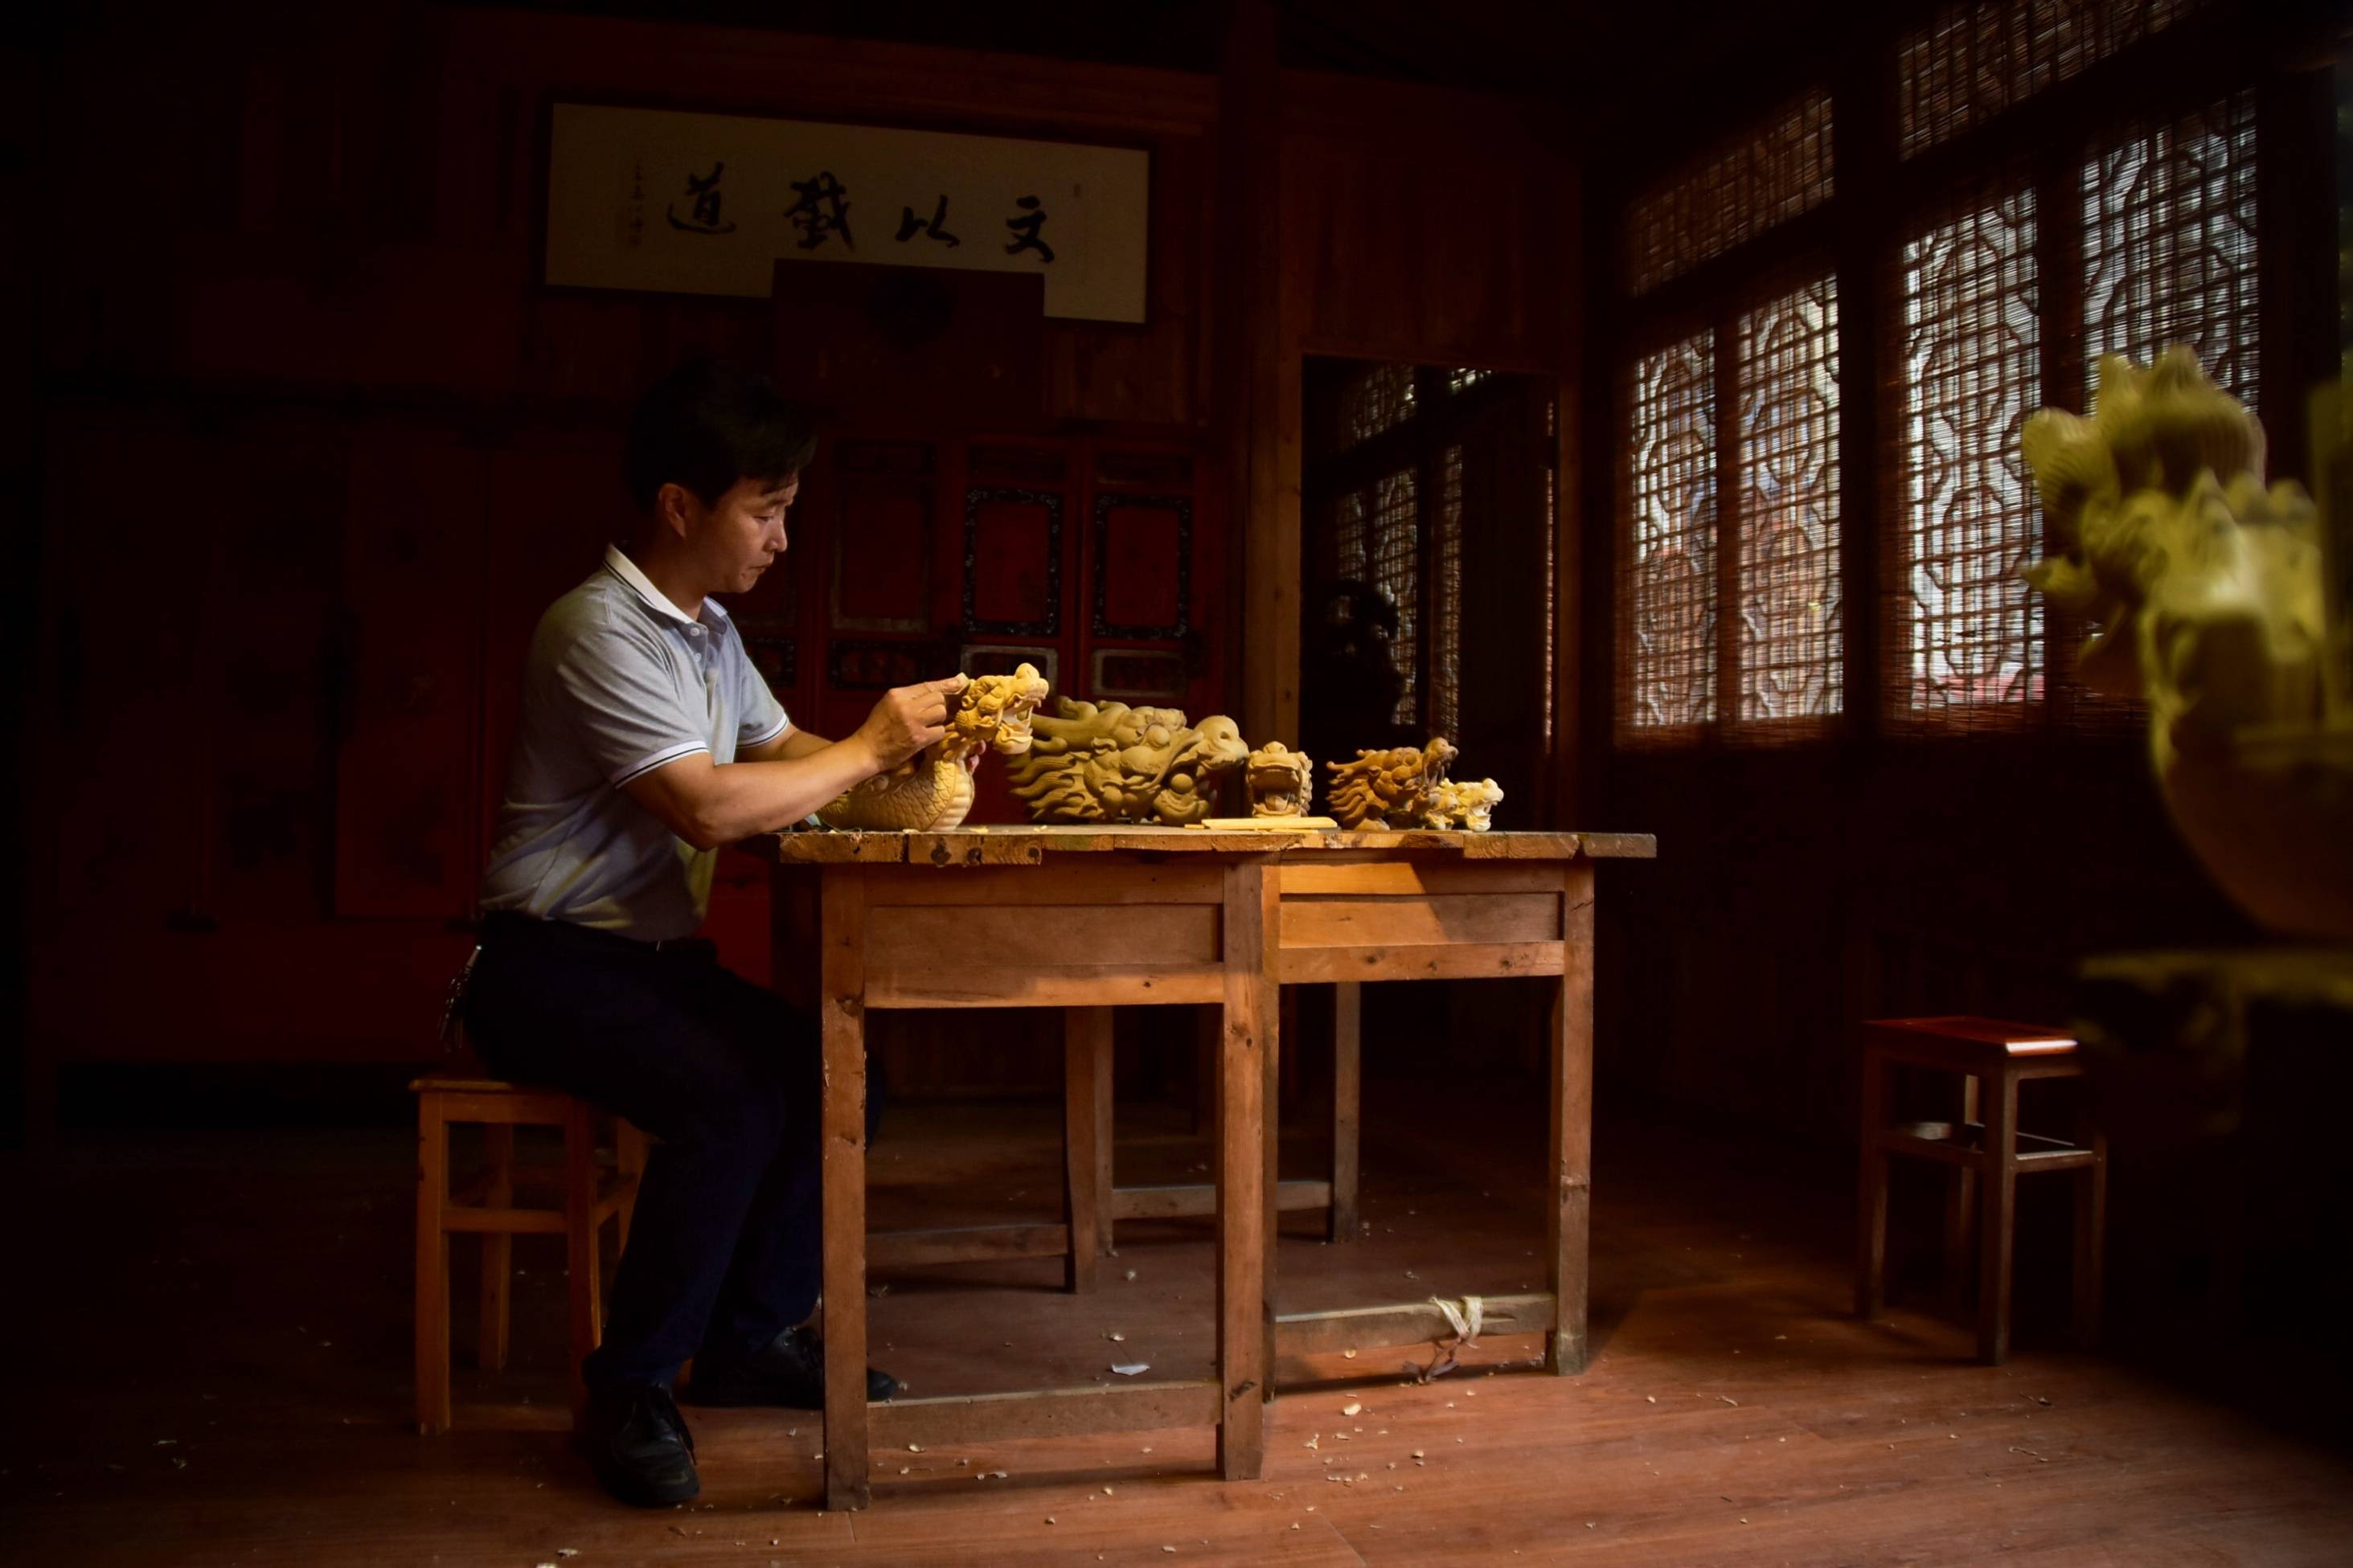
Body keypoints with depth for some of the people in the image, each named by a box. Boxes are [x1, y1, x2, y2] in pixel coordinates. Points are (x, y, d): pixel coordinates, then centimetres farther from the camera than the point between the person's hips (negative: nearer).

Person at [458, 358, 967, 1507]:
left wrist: (909, 744, 0)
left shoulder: (708, 632, 13)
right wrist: (869, 750, -16)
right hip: (549, 964, -9)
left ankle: (752, 1335, 6)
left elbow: (782, 755, 17)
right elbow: (709, 807, -26)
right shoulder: (600, 629, -17)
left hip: (655, 957, 9)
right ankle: (631, 1388, -13)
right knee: (731, 1098, -30)